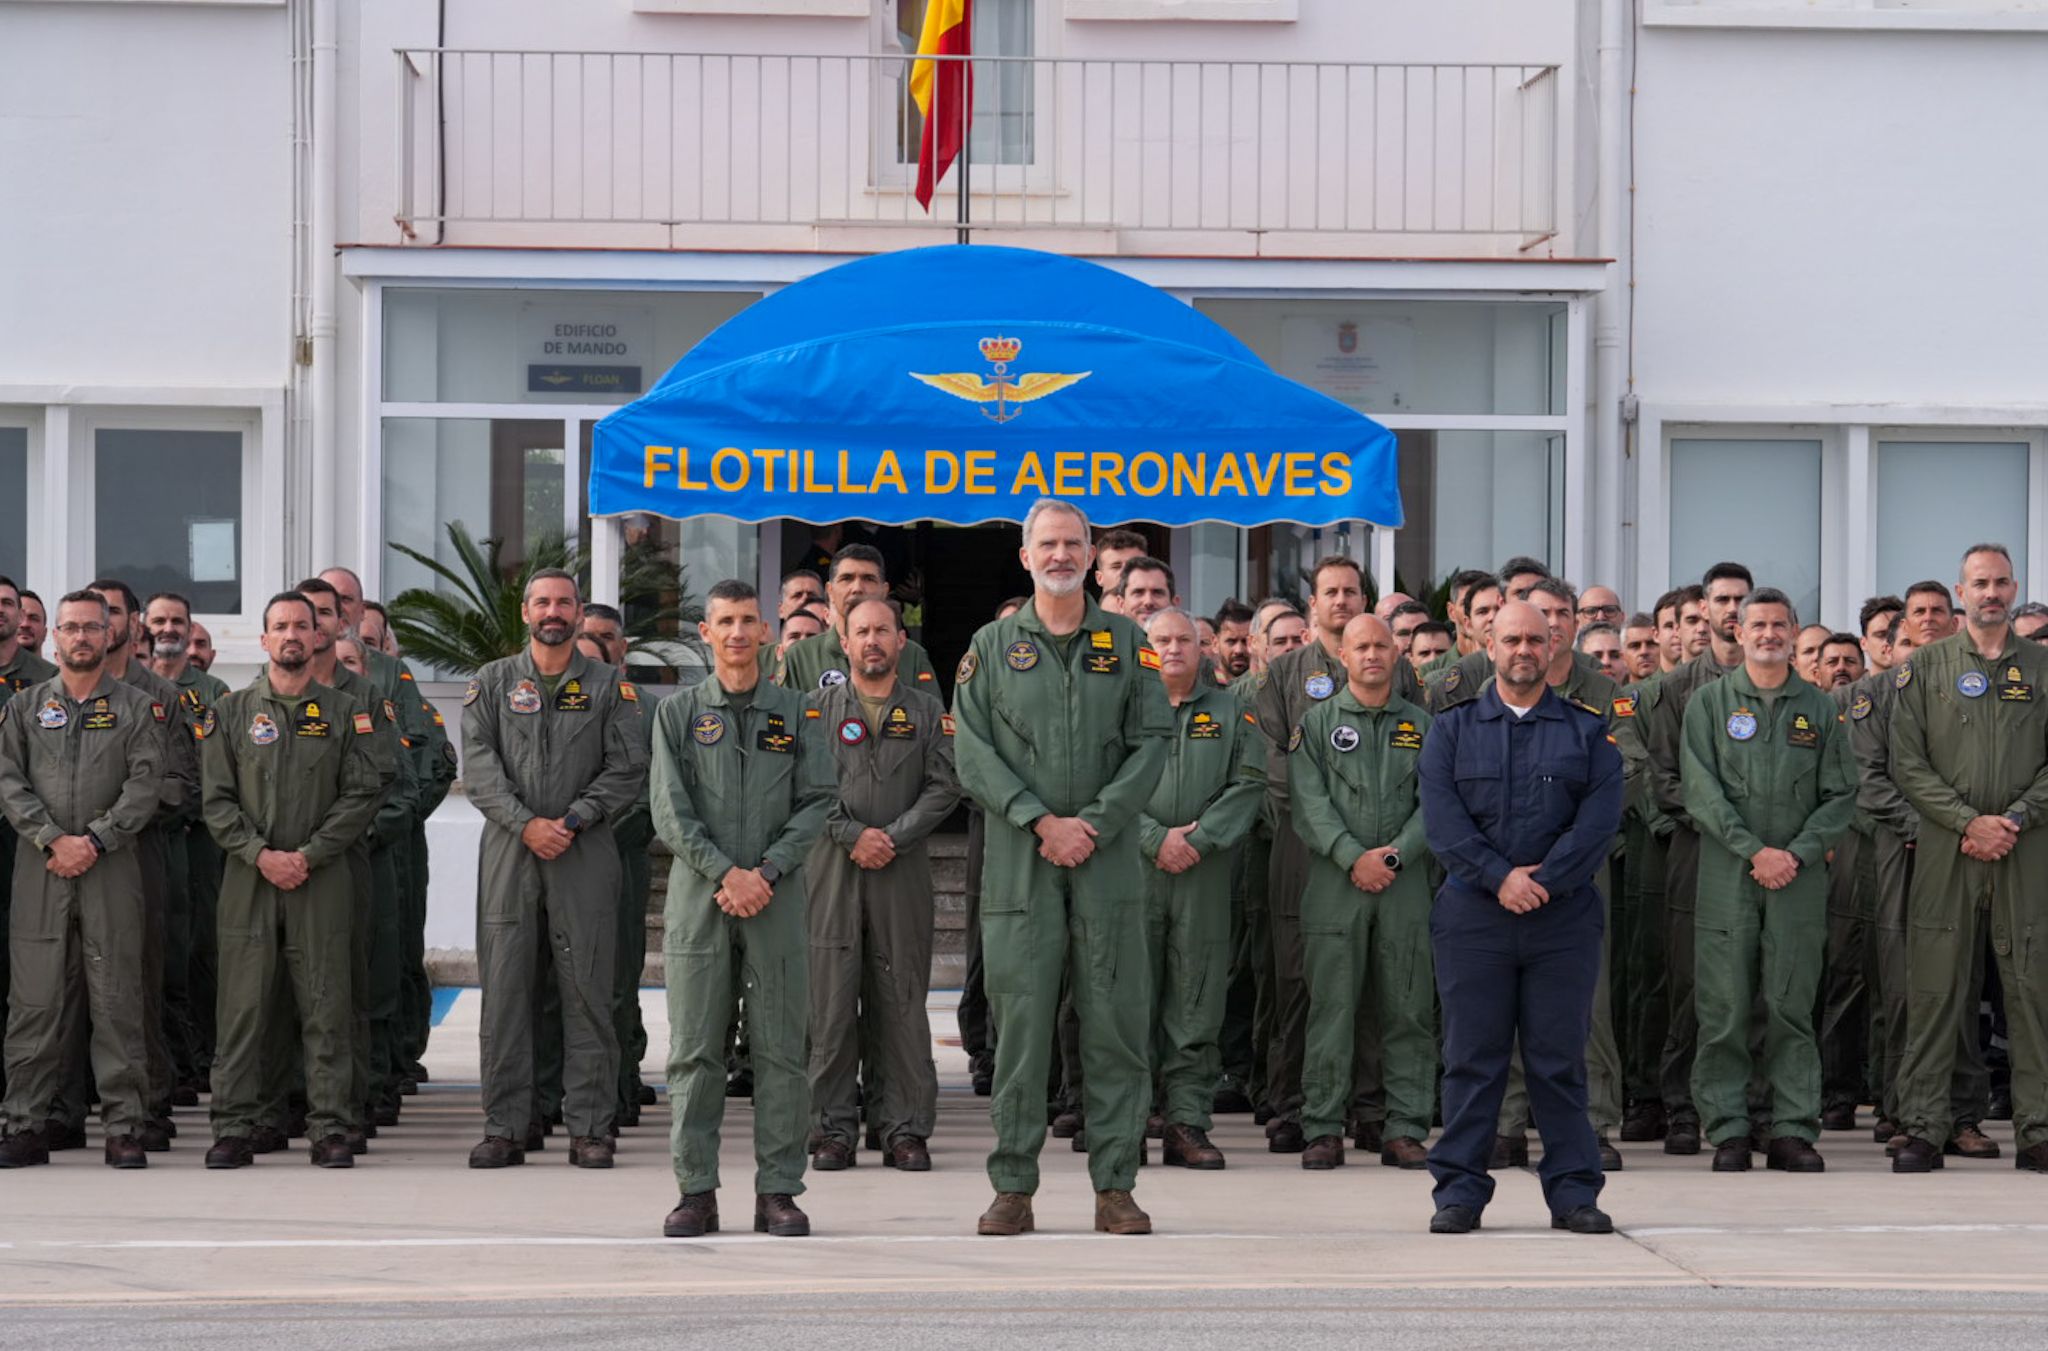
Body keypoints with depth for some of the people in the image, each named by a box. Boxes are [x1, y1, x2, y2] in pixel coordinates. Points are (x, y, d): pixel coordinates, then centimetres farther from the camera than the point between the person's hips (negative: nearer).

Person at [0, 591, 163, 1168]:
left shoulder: (135, 708, 8)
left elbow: (144, 786, -2)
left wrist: (94, 841, -12)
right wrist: (54, 840, -10)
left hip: (112, 868, -1)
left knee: (117, 1001, -2)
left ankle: (124, 1128, 2)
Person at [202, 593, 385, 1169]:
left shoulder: (345, 713, 7)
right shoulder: (230, 712, 8)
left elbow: (362, 795, 0)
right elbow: (217, 800, 3)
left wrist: (308, 854, -9)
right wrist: (261, 855, -10)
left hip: (322, 878, 0)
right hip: (248, 878, 0)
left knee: (325, 1007, -1)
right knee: (242, 1004, -1)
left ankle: (330, 1128, 3)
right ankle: (233, 1128, 3)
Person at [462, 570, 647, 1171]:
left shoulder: (609, 686, 8)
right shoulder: (492, 682, 10)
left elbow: (626, 768, 0)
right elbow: (480, 765, 0)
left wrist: (573, 820, -12)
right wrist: (527, 824, -12)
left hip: (585, 853, -1)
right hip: (509, 852, 1)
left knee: (588, 991, -1)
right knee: (505, 991, 0)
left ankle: (590, 1128, 4)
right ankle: (505, 1127, 5)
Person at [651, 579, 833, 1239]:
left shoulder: (797, 713, 9)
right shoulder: (678, 712, 8)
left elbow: (816, 802, 3)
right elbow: (670, 809, 0)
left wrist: (765, 871, -10)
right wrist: (726, 872, -11)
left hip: (777, 895, 0)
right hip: (698, 897, 0)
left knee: (781, 1049, 0)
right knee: (694, 1050, 0)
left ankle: (778, 1191, 5)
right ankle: (696, 1190, 5)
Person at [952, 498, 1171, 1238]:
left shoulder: (1128, 644, 9)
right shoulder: (991, 647, 7)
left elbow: (1151, 744, 2)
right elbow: (973, 751, 0)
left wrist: (1093, 823, -10)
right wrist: (1041, 820, -11)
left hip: (1108, 860, 1)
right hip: (1020, 863, 0)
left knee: (1115, 1023, 0)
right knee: (1019, 1023, 0)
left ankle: (1115, 1186, 6)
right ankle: (1013, 1185, 6)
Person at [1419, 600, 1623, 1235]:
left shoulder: (1588, 733, 9)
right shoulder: (1452, 731, 10)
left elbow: (1600, 821, -3)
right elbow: (1441, 820, -2)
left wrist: (1544, 879, -14)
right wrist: (1500, 876, -14)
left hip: (1564, 916, 0)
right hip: (1473, 914, 0)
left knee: (1560, 1057, 2)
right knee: (1471, 1058, 1)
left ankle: (1573, 1189, 8)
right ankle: (1460, 1189, 6)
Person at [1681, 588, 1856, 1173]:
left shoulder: (1820, 709, 11)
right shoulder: (1709, 702, 6)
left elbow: (1840, 795, 7)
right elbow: (1700, 790, -3)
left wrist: (1798, 853, -8)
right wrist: (1755, 850, -12)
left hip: (1799, 876, 1)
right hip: (1727, 876, -1)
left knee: (1793, 1008, 2)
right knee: (1723, 1008, -3)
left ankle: (1794, 1129, 6)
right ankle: (1727, 1131, 2)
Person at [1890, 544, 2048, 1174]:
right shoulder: (1925, 668, 7)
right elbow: (1908, 762, 1)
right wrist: (1967, 822, -9)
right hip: (1945, 848, -1)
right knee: (1935, 987, -1)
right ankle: (1923, 1127, 3)